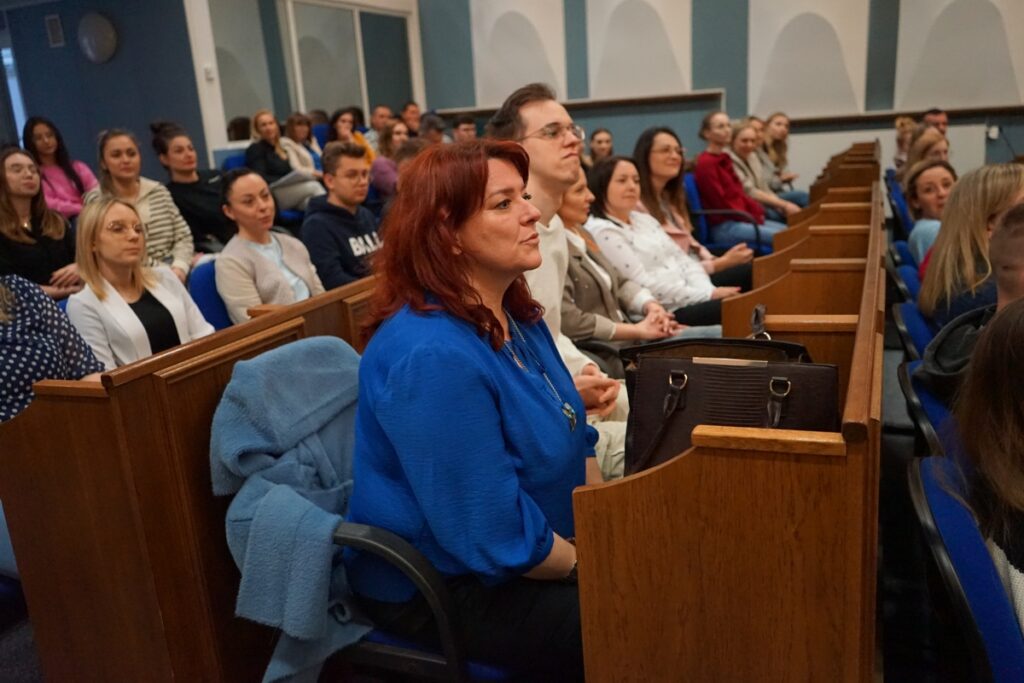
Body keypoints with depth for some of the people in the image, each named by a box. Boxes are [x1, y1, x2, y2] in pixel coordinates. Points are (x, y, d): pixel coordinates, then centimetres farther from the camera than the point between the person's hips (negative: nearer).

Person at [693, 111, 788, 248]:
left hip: (740, 218, 10)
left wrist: (757, 211, 1)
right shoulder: (705, 163, -13)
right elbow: (720, 203, -14)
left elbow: (739, 193, 17)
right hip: (723, 227, -10)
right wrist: (751, 217, -10)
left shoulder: (725, 159, 16)